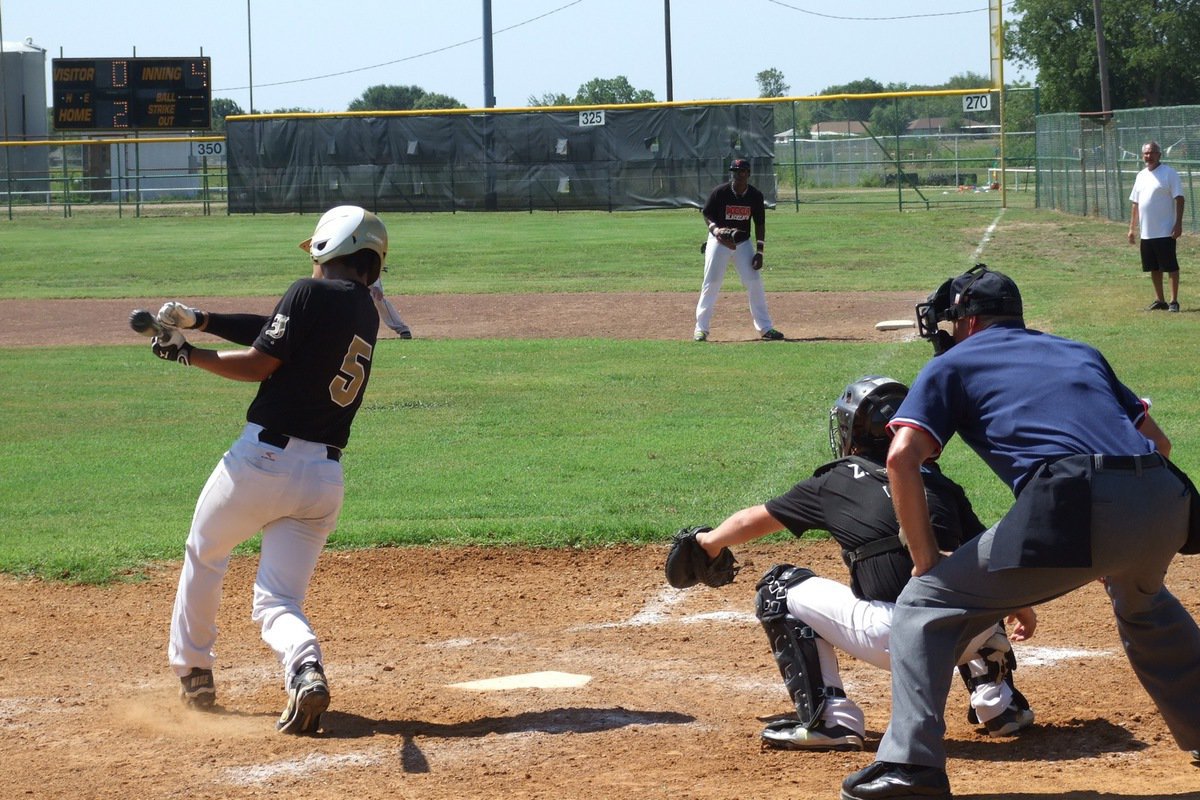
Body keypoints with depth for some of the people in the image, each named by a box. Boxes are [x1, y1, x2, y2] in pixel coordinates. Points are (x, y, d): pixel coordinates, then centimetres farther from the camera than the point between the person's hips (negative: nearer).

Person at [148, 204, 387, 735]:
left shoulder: (312, 294, -8)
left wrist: (187, 354, 1)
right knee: (277, 600, 7)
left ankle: (192, 672, 31)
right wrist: (201, 320, 18)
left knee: (204, 556, 22)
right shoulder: (366, 316, 15)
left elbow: (258, 363, -10)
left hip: (265, 458, -5)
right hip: (325, 477, 5)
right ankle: (305, 668, -24)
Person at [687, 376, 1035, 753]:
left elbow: (752, 520, 30)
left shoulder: (835, 482, 15)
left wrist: (710, 541, 50)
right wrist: (1022, 608, 38)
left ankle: (829, 718, 6)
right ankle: (999, 702, 28)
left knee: (778, 589, 17)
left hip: (889, 639, -4)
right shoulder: (939, 482, 20)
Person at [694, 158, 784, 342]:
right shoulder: (720, 192, -14)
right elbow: (707, 215, -4)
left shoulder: (755, 196, -7)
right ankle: (701, 328, 3)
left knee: (755, 283, -3)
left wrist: (759, 252, -5)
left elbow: (760, 224, 0)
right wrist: (716, 230, -24)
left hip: (743, 243, 2)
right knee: (711, 284, -5)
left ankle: (765, 327, 5)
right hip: (719, 242, -2)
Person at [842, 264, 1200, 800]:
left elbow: (902, 456, 4)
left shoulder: (954, 363, 19)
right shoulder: (1080, 353, 34)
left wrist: (926, 561, 9)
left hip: (1072, 511, -5)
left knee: (925, 605, 7)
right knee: (1143, 606, 38)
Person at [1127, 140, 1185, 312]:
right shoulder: (1141, 176, 14)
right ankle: (1160, 300, 19)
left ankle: (1174, 301, 1)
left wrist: (1178, 224, -18)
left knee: (1171, 266, -3)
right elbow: (1135, 203, 18)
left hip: (1165, 232, -7)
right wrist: (1132, 228, 15)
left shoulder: (1169, 174, -7)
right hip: (1146, 232, 7)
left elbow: (1179, 199, -11)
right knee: (1154, 268, 11)